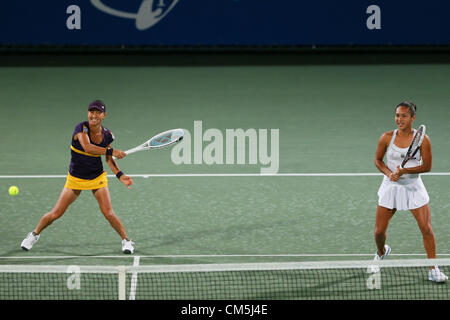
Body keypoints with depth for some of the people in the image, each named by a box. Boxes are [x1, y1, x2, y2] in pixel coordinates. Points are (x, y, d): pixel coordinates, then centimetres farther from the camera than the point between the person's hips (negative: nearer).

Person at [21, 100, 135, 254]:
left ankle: (126, 240, 8)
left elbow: (109, 160, 4)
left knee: (108, 213, -13)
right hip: (75, 179, -2)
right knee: (56, 213, 2)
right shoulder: (81, 128, -21)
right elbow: (87, 147, -38)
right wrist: (112, 152, -36)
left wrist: (120, 175, -11)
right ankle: (34, 234, 27)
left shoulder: (107, 135, -6)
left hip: (97, 178, 2)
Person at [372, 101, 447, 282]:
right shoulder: (387, 138, -4)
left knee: (426, 229, -10)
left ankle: (433, 270, 0)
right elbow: (378, 160, 7)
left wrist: (404, 171, -22)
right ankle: (381, 252, 38)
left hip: (413, 187, -2)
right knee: (379, 231, 3)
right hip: (390, 187, 2)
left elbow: (427, 166, -9)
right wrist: (388, 173, -12)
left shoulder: (422, 139, -9)